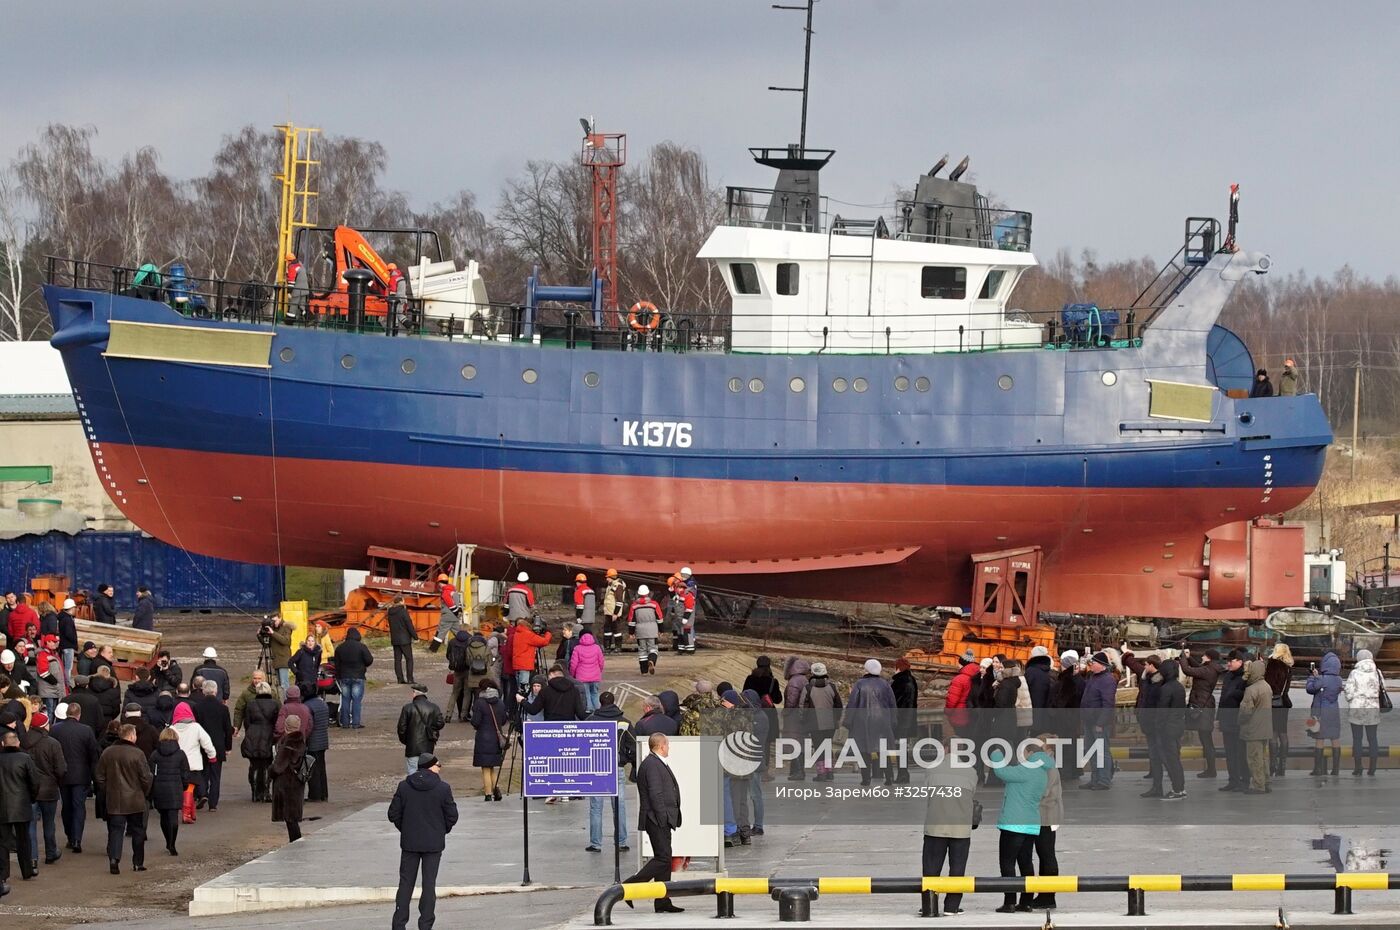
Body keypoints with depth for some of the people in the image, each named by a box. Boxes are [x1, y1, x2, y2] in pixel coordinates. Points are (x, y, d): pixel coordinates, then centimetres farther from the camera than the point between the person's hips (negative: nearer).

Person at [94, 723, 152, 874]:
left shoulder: (107, 753, 0)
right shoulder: (137, 754, -13)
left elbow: (99, 776, 7)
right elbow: (146, 778, -10)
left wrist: (107, 792, 19)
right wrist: (144, 793, 8)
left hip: (114, 801, 2)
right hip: (135, 802, -2)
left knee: (115, 830, 2)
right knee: (138, 832, 11)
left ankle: (113, 858, -18)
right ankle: (138, 863, 16)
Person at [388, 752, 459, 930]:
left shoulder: (404, 787, -4)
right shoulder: (443, 788, -10)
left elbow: (394, 815, -1)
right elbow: (452, 816, -5)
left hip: (409, 842, 2)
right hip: (434, 843, -2)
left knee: (406, 883, 10)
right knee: (429, 883, 5)